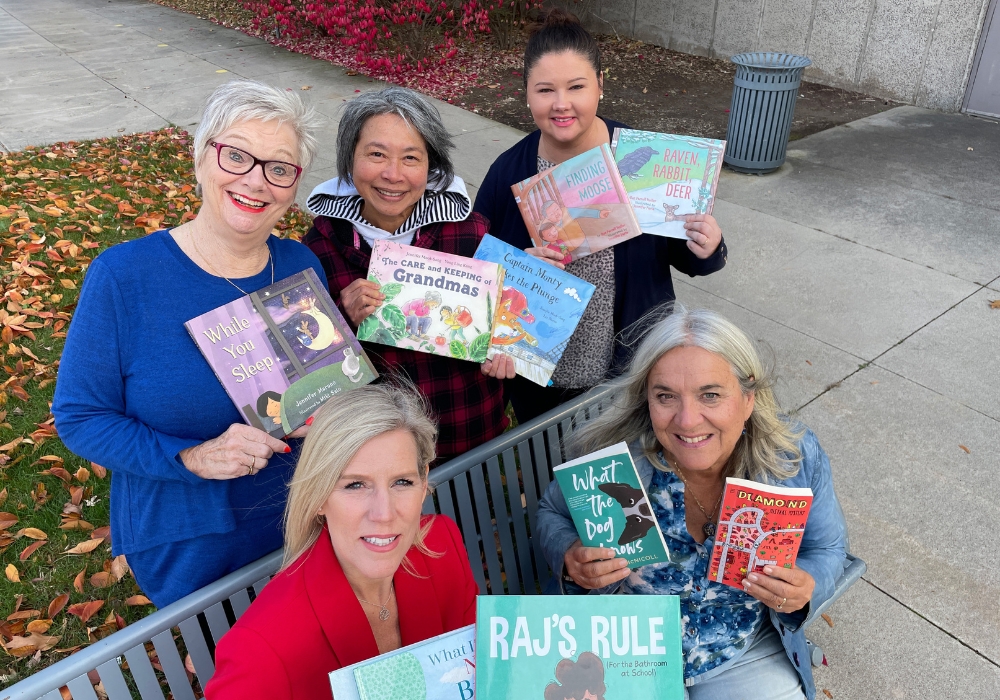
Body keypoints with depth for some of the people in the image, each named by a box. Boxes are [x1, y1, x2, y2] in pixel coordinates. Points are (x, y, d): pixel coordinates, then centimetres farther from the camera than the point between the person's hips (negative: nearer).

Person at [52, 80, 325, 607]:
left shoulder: (302, 267, -7)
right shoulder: (122, 276, -19)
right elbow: (79, 417, -14)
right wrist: (191, 458, -27)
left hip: (296, 524, 4)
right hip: (183, 547, -3)